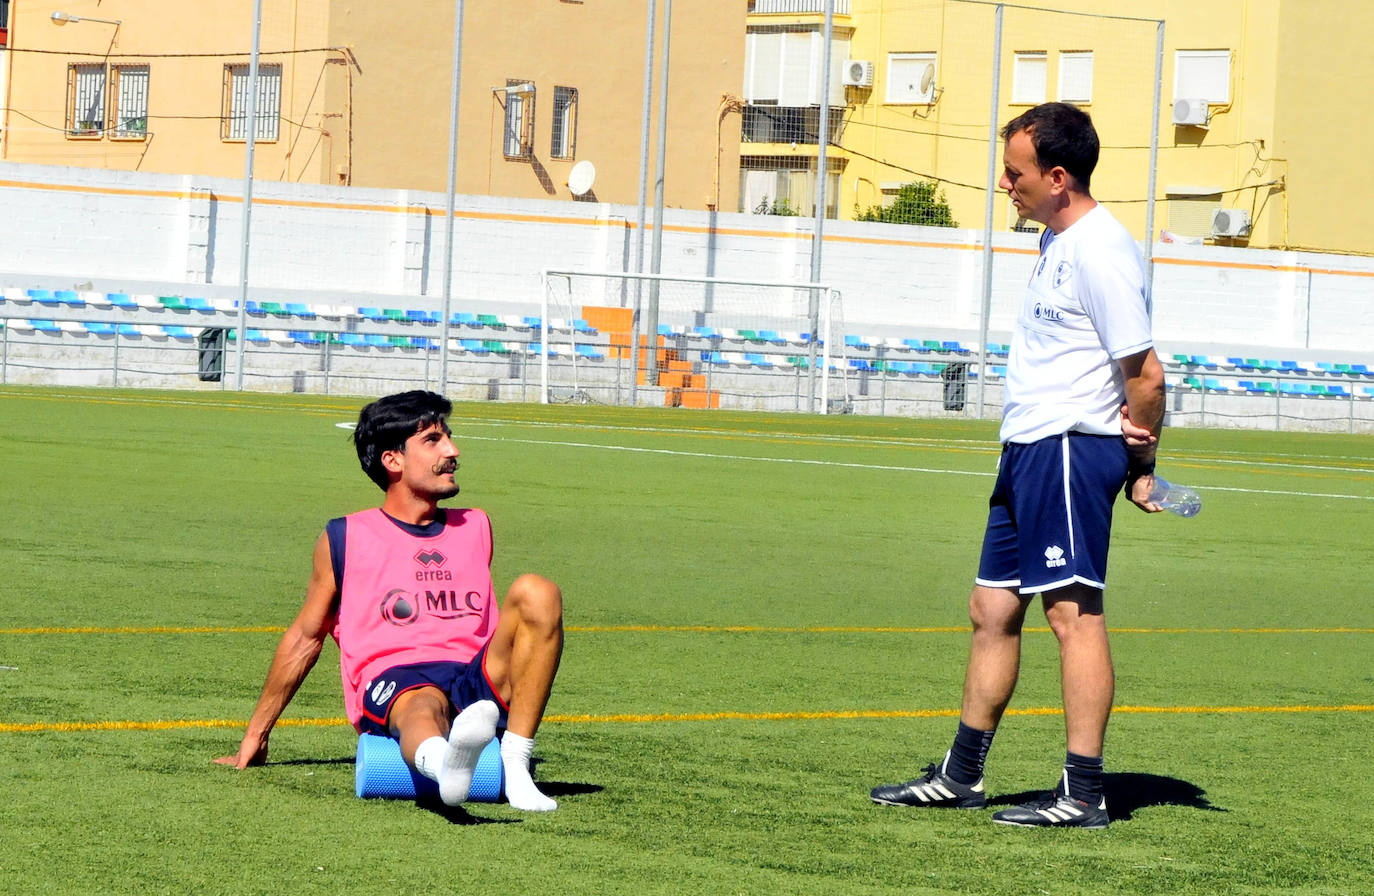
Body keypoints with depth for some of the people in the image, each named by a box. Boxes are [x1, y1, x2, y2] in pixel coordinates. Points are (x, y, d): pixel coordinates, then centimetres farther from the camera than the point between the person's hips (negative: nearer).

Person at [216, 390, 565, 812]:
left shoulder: (475, 529, 24)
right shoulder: (344, 539, 13)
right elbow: (305, 637, 20)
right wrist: (255, 737, 23)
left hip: (478, 684, 4)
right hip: (392, 683, -4)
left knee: (536, 591, -22)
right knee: (423, 708, -41)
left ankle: (516, 768, -33)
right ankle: (447, 762, -82)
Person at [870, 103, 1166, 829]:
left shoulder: (1100, 252, -16)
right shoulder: (1056, 241, 16)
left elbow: (1145, 372, -17)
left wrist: (1139, 464, -7)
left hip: (1071, 447, -10)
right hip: (1028, 447, 10)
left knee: (1072, 608, -10)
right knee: (992, 609, 13)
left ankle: (1083, 795, -9)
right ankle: (961, 776, 22)